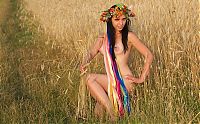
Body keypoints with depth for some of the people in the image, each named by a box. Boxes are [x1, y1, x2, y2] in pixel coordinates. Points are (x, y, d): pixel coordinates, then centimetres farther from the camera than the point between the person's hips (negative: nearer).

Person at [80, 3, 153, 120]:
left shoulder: (129, 36, -4)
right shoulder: (103, 38, 12)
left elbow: (149, 55, -5)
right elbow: (92, 52, 4)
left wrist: (142, 78, -8)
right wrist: (84, 62, -19)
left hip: (124, 81, -7)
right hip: (110, 80, 7)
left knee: (91, 78, -21)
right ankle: (111, 111, -4)